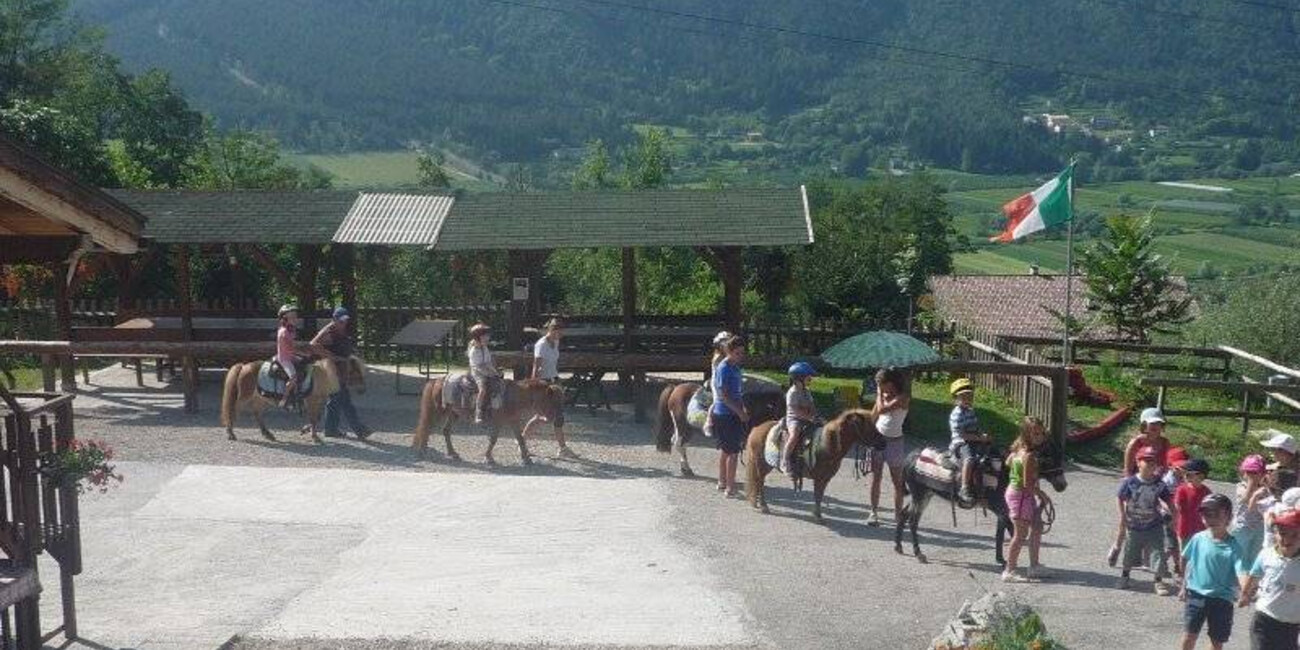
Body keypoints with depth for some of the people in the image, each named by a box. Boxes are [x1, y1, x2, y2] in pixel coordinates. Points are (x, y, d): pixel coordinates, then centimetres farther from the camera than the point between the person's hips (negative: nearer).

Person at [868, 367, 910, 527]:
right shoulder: (884, 396, 6)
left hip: (893, 441, -6)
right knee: (875, 478, 5)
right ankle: (873, 512, 11)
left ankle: (898, 514, 11)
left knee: (897, 481, 4)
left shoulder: (902, 397, -15)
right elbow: (873, 416, 14)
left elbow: (881, 409, -23)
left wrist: (879, 393, -13)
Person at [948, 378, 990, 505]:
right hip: (961, 443, -9)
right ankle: (964, 490, -40)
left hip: (974, 441, 9)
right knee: (970, 459, -37)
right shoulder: (957, 414, -13)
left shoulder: (971, 410, 15)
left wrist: (984, 436, 3)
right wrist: (980, 438, -20)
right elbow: (962, 434, -20)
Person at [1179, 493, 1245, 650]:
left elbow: (1242, 572, -22)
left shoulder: (1233, 547, -12)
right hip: (1195, 594, 1)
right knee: (1189, 635, 2)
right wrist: (1184, 587, 14)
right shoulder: (1198, 539, -3)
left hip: (1221, 599, -1)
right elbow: (1187, 562, 10)